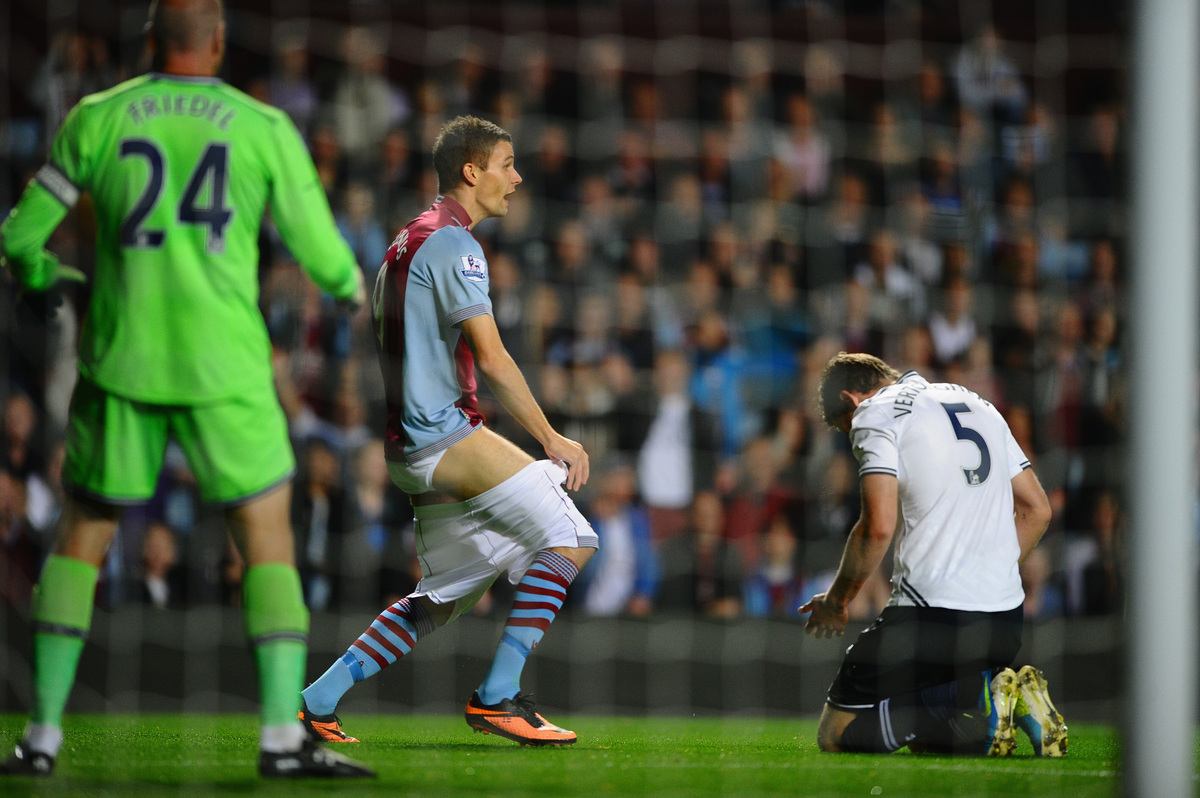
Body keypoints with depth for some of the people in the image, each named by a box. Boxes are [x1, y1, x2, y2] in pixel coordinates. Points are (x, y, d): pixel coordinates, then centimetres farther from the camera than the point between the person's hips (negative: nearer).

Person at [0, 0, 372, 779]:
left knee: (84, 535, 14)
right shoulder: (266, 129, 1)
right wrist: (351, 284, 26)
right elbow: (320, 251, 3)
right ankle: (284, 735, -6)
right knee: (268, 538, 5)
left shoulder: (97, 119, 3)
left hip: (122, 361, 2)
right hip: (224, 365, -2)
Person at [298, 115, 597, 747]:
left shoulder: (408, 242, 21)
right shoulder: (452, 243, -10)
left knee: (445, 595, 14)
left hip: (410, 444, 10)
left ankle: (316, 702, 12)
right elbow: (491, 358, -16)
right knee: (568, 537, -13)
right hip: (444, 434, -10)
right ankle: (497, 697, -14)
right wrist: (551, 439, -11)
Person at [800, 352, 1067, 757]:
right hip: (1006, 616, 7)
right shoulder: (977, 403, 21)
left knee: (837, 733, 1)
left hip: (933, 614, -7)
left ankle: (976, 702, -16)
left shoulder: (875, 413, -1)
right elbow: (1037, 510, 21)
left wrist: (835, 602, 0)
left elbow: (878, 527, -14)